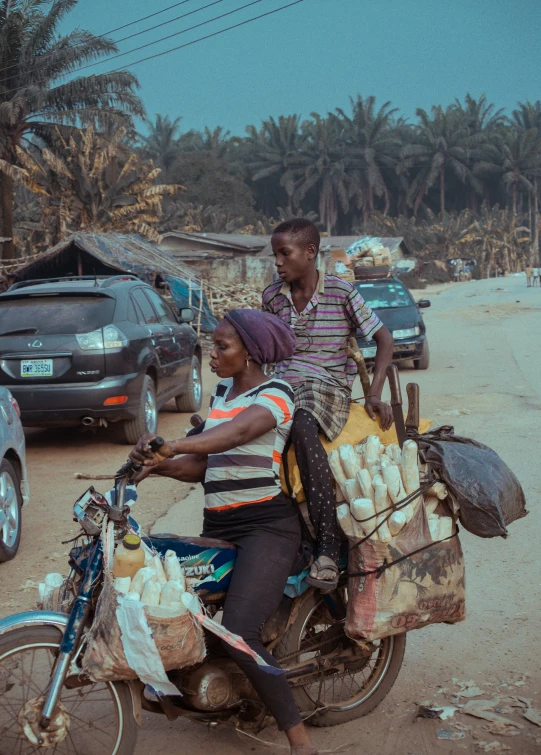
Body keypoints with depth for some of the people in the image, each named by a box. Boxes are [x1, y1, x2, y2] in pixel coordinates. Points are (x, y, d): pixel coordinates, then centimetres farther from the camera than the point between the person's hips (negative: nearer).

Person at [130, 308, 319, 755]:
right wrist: (160, 466, -5)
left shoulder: (276, 393, -7)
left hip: (267, 525, -8)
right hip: (217, 526, 8)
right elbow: (204, 464, 16)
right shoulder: (222, 391, 17)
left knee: (238, 633, -23)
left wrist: (168, 447, -43)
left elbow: (238, 432, -29)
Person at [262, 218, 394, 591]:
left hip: (327, 389, -5)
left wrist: (375, 394, -6)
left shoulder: (341, 292, -1)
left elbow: (384, 338, 4)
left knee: (302, 425, -41)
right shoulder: (272, 297, 13)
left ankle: (329, 546, -43)